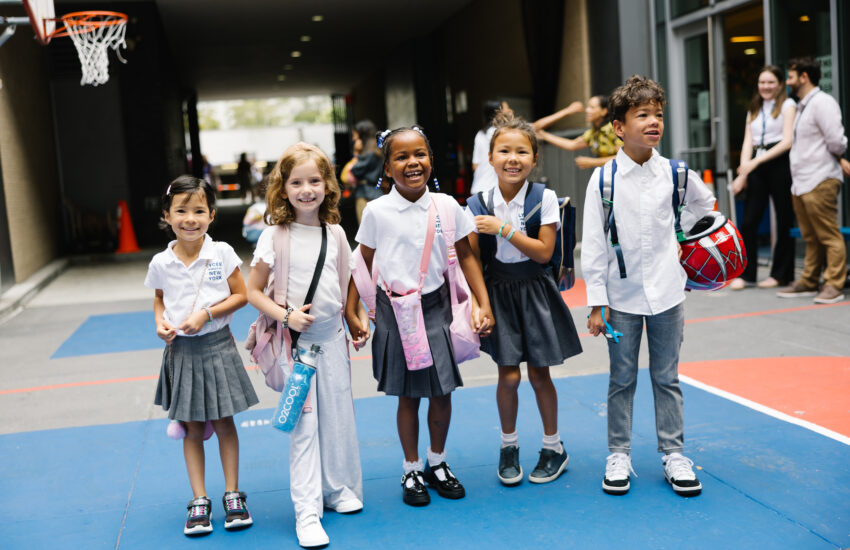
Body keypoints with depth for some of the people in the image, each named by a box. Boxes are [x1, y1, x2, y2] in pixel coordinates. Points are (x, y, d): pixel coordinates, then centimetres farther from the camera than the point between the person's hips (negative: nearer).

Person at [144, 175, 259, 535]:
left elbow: (240, 295, -4)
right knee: (192, 429, 9)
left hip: (216, 346, -1)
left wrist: (206, 314, -16)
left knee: (223, 424, 8)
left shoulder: (222, 253, -8)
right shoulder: (161, 263, -3)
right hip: (181, 351, 2)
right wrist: (160, 322, -6)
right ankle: (199, 501, 20)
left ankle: (232, 494, 22)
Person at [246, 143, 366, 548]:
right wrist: (285, 315, -17)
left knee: (339, 414, 11)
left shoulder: (335, 232, 4)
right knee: (303, 423, -3)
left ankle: (339, 488, 30)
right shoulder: (275, 236, -8)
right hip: (296, 340, -4)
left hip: (333, 336, 4)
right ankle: (306, 510, 4)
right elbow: (252, 291, -5)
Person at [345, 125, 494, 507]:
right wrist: (351, 311, -2)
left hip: (435, 306, 2)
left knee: (442, 393, 9)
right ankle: (411, 471, 25)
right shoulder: (376, 211, -7)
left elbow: (466, 257, 5)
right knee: (408, 396, 8)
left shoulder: (447, 207, -3)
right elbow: (364, 264, 2)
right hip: (395, 310, -1)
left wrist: (484, 304, -1)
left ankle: (437, 463, 31)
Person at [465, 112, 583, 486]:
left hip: (535, 291, -1)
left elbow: (543, 252, -12)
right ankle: (508, 446, 21)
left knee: (539, 374, 6)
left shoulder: (544, 198, -7)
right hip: (498, 291, 1)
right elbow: (472, 259, 2)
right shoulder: (480, 204, -2)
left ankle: (553, 447, 25)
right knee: (508, 375, -2)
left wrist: (503, 229, -19)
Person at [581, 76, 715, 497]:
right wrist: (596, 302, -8)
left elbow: (703, 203, 21)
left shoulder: (675, 174, -2)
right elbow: (593, 244, -6)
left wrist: (676, 235, 11)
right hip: (621, 295, -2)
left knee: (666, 377, 11)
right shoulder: (603, 179, -8)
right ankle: (619, 455, 21)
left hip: (666, 291, 2)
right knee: (622, 379, 9)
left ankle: (673, 454, 22)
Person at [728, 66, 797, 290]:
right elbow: (748, 142, 11)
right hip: (757, 167, 5)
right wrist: (743, 172, -5)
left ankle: (781, 274, 10)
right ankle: (744, 273, 3)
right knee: (749, 221, -2)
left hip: (780, 164, -5)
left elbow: (787, 141, -8)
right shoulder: (754, 110, 19)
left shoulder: (787, 105, 2)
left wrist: (757, 161, -15)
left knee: (784, 220, 1)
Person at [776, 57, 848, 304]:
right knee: (810, 238, 13)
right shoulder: (802, 106, 20)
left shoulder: (822, 102, -10)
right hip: (800, 183, 10)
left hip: (819, 182, -10)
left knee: (829, 236, -5)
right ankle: (808, 282, 19)